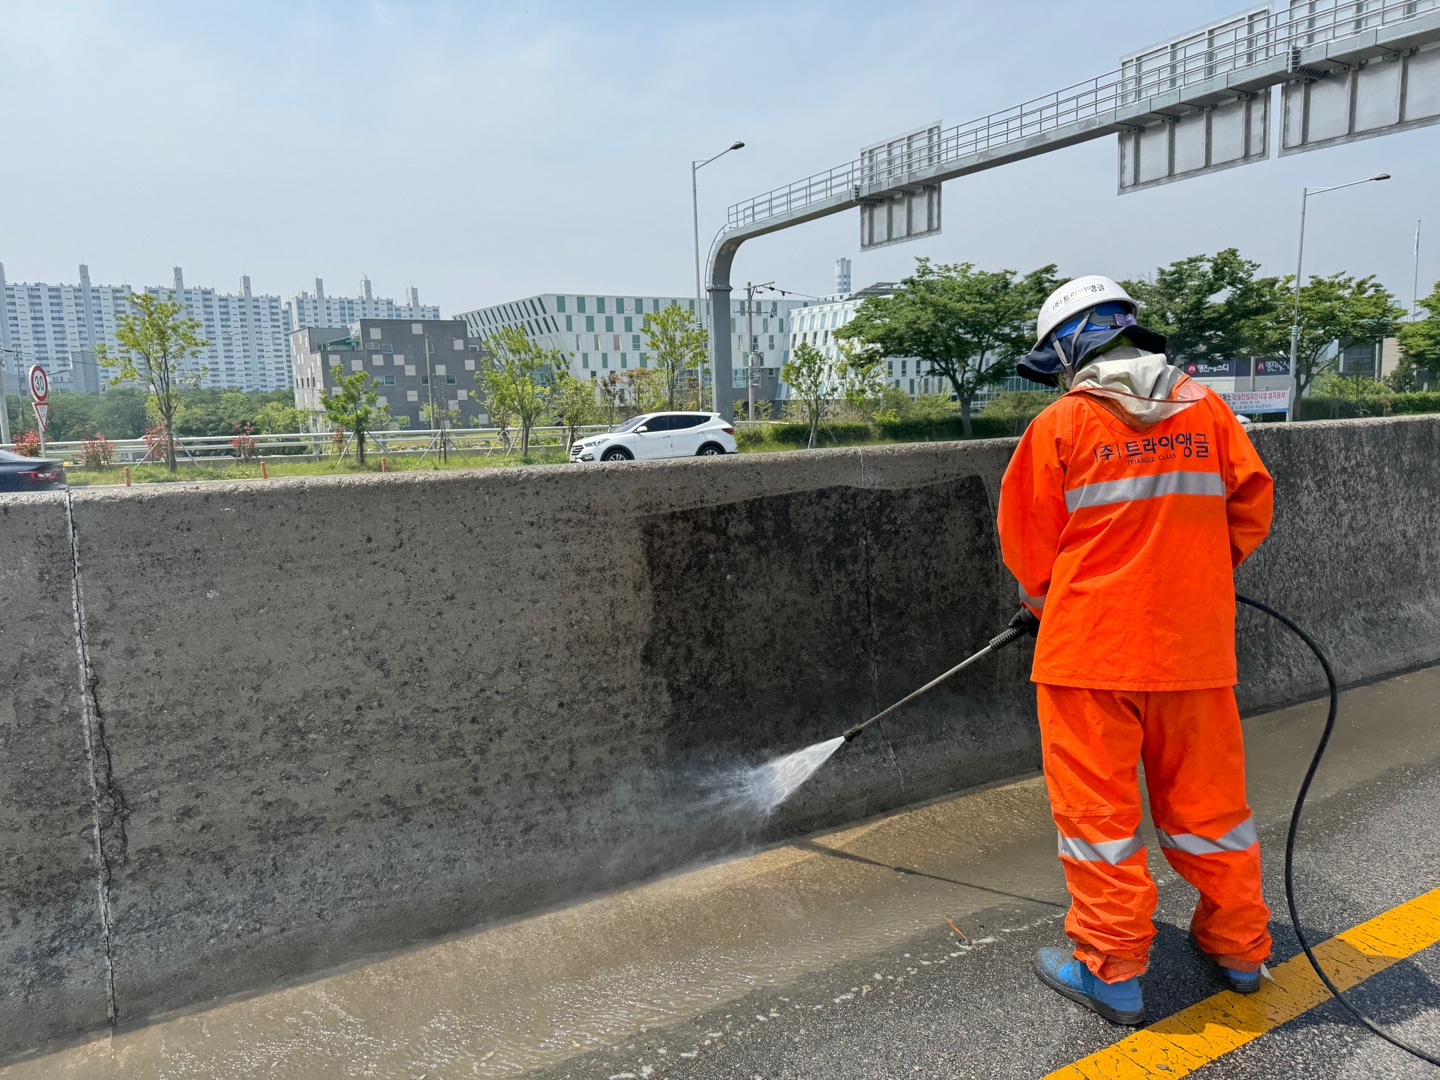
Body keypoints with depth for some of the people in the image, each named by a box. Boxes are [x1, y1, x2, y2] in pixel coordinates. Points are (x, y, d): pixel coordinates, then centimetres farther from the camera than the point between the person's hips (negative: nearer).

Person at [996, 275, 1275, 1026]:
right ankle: (1237, 947, 34)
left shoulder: (1060, 424, -8)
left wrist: (1046, 593, 17)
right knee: (1206, 795, 18)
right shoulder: (1205, 409, 3)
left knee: (1097, 804, 7)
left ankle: (1110, 970, 17)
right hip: (1194, 645, 5)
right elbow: (1251, 507, 7)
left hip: (1091, 647, -4)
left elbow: (1026, 542, -2)